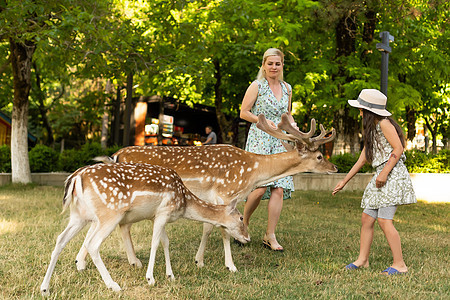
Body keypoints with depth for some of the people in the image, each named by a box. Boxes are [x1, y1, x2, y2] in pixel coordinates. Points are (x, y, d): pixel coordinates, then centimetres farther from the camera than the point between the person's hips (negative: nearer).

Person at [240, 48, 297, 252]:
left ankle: (270, 236, 2)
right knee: (260, 186, -16)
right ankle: (244, 222, 12)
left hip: (280, 143, 5)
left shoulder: (287, 88, 14)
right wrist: (263, 121, -14)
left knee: (279, 189, -5)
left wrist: (292, 123, 5)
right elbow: (243, 113, -2)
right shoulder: (257, 86, -1)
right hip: (259, 140, -5)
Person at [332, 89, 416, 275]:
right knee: (367, 218, 7)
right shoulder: (371, 129, 20)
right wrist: (344, 181, 25)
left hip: (393, 174, -9)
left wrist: (384, 173, -21)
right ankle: (363, 260, 17)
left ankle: (399, 264, -9)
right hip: (380, 176, 9)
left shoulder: (384, 123, -7)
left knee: (384, 220, -15)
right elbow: (362, 159, 24)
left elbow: (398, 148, -16)